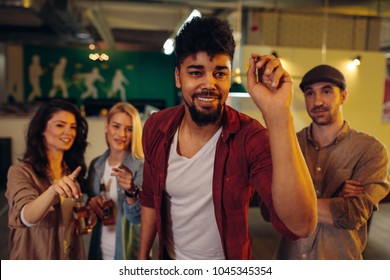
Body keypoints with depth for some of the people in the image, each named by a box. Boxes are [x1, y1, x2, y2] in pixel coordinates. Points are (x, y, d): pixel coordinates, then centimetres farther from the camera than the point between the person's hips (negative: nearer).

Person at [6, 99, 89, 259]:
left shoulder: (73, 171, 2)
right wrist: (53, 190, -47)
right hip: (34, 258, -5)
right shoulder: (21, 171, -15)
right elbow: (26, 217, -30)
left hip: (71, 257, 5)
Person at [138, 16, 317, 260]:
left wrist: (278, 116, -47)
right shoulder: (156, 128, -15)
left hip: (226, 271, -2)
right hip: (169, 259, 3)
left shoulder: (250, 138, -28)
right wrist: (142, 257, 3)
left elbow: (301, 226, -41)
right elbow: (150, 198, 0)